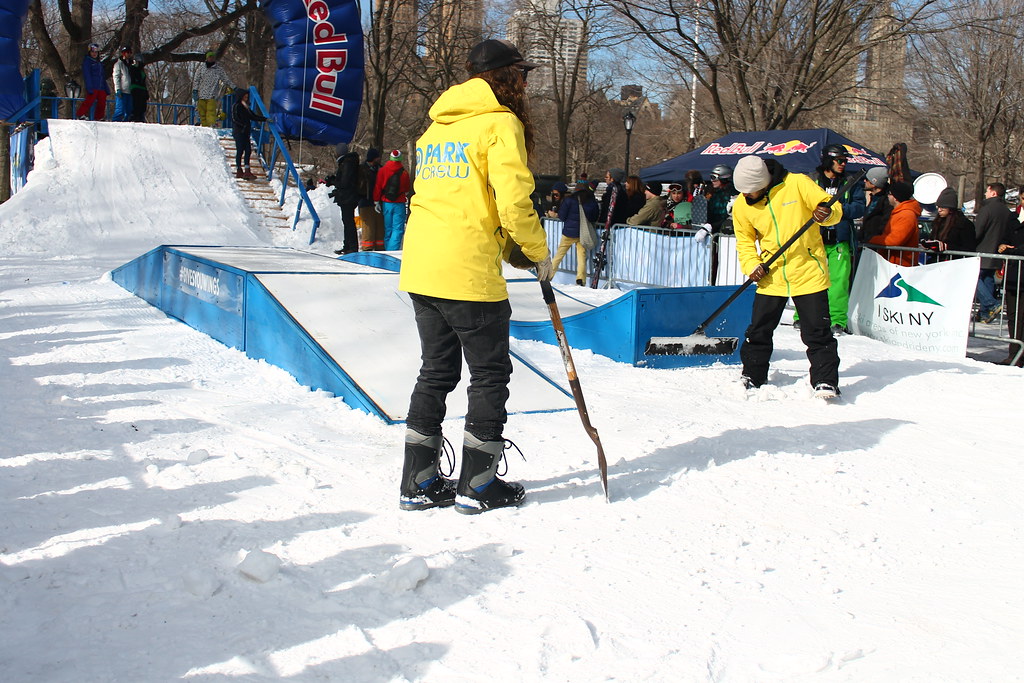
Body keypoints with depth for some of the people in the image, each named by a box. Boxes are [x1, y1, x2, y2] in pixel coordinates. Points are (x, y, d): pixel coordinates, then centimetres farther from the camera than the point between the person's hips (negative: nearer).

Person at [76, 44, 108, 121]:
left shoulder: (99, 63, 24)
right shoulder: (87, 61, 2)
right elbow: (87, 75, -8)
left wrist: (106, 88, 21)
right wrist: (89, 87, -18)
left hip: (101, 87, 7)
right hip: (92, 86, -7)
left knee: (102, 102, 2)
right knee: (90, 100, -17)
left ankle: (99, 117, 9)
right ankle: (81, 114, -13)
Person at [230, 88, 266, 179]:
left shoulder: (245, 107, 19)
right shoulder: (236, 106, -6)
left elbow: (253, 116, 19)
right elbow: (235, 119, -13)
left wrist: (265, 119, 11)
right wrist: (244, 126, -19)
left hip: (245, 133, 8)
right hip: (239, 132, -8)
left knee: (248, 150, 2)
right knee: (240, 150, -6)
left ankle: (247, 171, 3)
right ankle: (239, 171, -2)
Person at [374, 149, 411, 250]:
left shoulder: (383, 170, -2)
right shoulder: (404, 172, -3)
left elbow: (377, 187, -2)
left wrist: (376, 201, 4)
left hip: (386, 203, 2)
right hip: (399, 204, -2)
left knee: (388, 229, 12)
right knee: (398, 229, -2)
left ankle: (387, 249, 14)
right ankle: (393, 250, -14)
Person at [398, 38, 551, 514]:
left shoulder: (437, 125, 19)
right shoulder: (500, 123, -6)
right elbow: (513, 200, -15)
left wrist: (507, 245, 16)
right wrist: (538, 252, 1)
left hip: (419, 267, 8)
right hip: (468, 272, -8)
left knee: (436, 371, 15)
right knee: (490, 373, 5)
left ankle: (419, 481, 18)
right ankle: (477, 485, 10)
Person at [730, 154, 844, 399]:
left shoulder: (797, 183, -11)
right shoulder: (741, 206, -1)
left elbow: (832, 207, -4)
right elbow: (745, 241, 10)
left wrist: (827, 214, -27)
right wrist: (752, 266, -7)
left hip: (807, 272, -3)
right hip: (771, 277, 3)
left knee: (817, 332, -2)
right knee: (758, 330, 7)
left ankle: (825, 381, 8)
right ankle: (752, 376, 25)